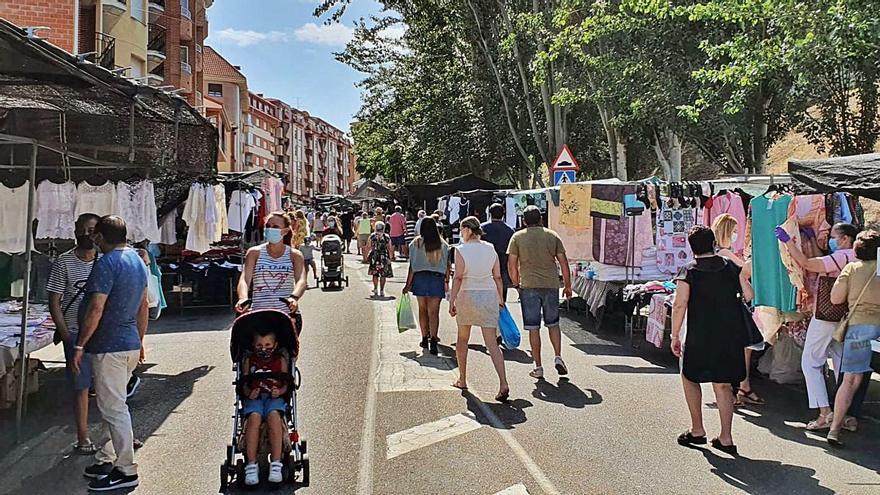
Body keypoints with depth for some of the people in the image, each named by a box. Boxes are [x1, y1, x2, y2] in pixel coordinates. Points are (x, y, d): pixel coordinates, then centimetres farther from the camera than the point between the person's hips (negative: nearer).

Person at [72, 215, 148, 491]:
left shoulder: (106, 263, -15)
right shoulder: (137, 260, 13)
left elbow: (96, 309, -21)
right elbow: (143, 307, 18)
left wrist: (79, 345, -14)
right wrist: (139, 342, 25)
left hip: (108, 347, -9)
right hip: (131, 344, 9)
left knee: (113, 408, -3)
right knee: (112, 405, 19)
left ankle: (126, 471, 3)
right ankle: (108, 459, 27)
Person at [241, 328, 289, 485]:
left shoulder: (280, 360, 11)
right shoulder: (249, 360, 14)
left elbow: (286, 383, 9)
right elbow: (244, 384, 10)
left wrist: (279, 391, -12)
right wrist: (248, 393, -10)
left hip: (274, 398, -1)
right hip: (254, 398, 1)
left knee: (274, 416, -35)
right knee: (254, 417, -34)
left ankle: (276, 464, -36)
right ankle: (251, 465, -33)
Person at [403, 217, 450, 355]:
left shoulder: (416, 243, -4)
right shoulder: (443, 244, 1)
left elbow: (412, 266, -4)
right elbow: (447, 265, 3)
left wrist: (408, 284, 2)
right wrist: (446, 281, 15)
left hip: (420, 278, 0)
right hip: (437, 278, 0)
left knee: (423, 309, 15)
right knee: (434, 311, -2)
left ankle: (425, 339, 22)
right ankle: (433, 339, -15)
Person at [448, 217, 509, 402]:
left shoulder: (461, 250, -8)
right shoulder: (490, 248, 5)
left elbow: (458, 278, -12)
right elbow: (497, 277, 6)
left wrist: (452, 301, -9)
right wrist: (500, 299, 15)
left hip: (467, 296, -3)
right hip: (490, 296, 3)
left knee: (462, 339, 17)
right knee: (492, 343, 0)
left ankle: (462, 380, 26)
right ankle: (503, 383, -14)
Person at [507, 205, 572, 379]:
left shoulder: (517, 237, 3)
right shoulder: (552, 236, 7)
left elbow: (511, 264, 0)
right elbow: (563, 262, 6)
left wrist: (516, 283, 13)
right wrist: (567, 285, 14)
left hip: (529, 286, -2)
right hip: (551, 285, 2)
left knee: (533, 328, 3)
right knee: (553, 324, 17)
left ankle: (538, 367, 5)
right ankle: (558, 357, 3)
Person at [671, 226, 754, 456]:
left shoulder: (688, 271, -7)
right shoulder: (731, 266, 3)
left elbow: (680, 305, -14)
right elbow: (749, 295, 4)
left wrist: (675, 336, -8)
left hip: (700, 336, -3)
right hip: (731, 335, 4)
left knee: (690, 377, 16)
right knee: (723, 385, 10)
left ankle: (697, 431, 17)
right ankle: (726, 438, 10)